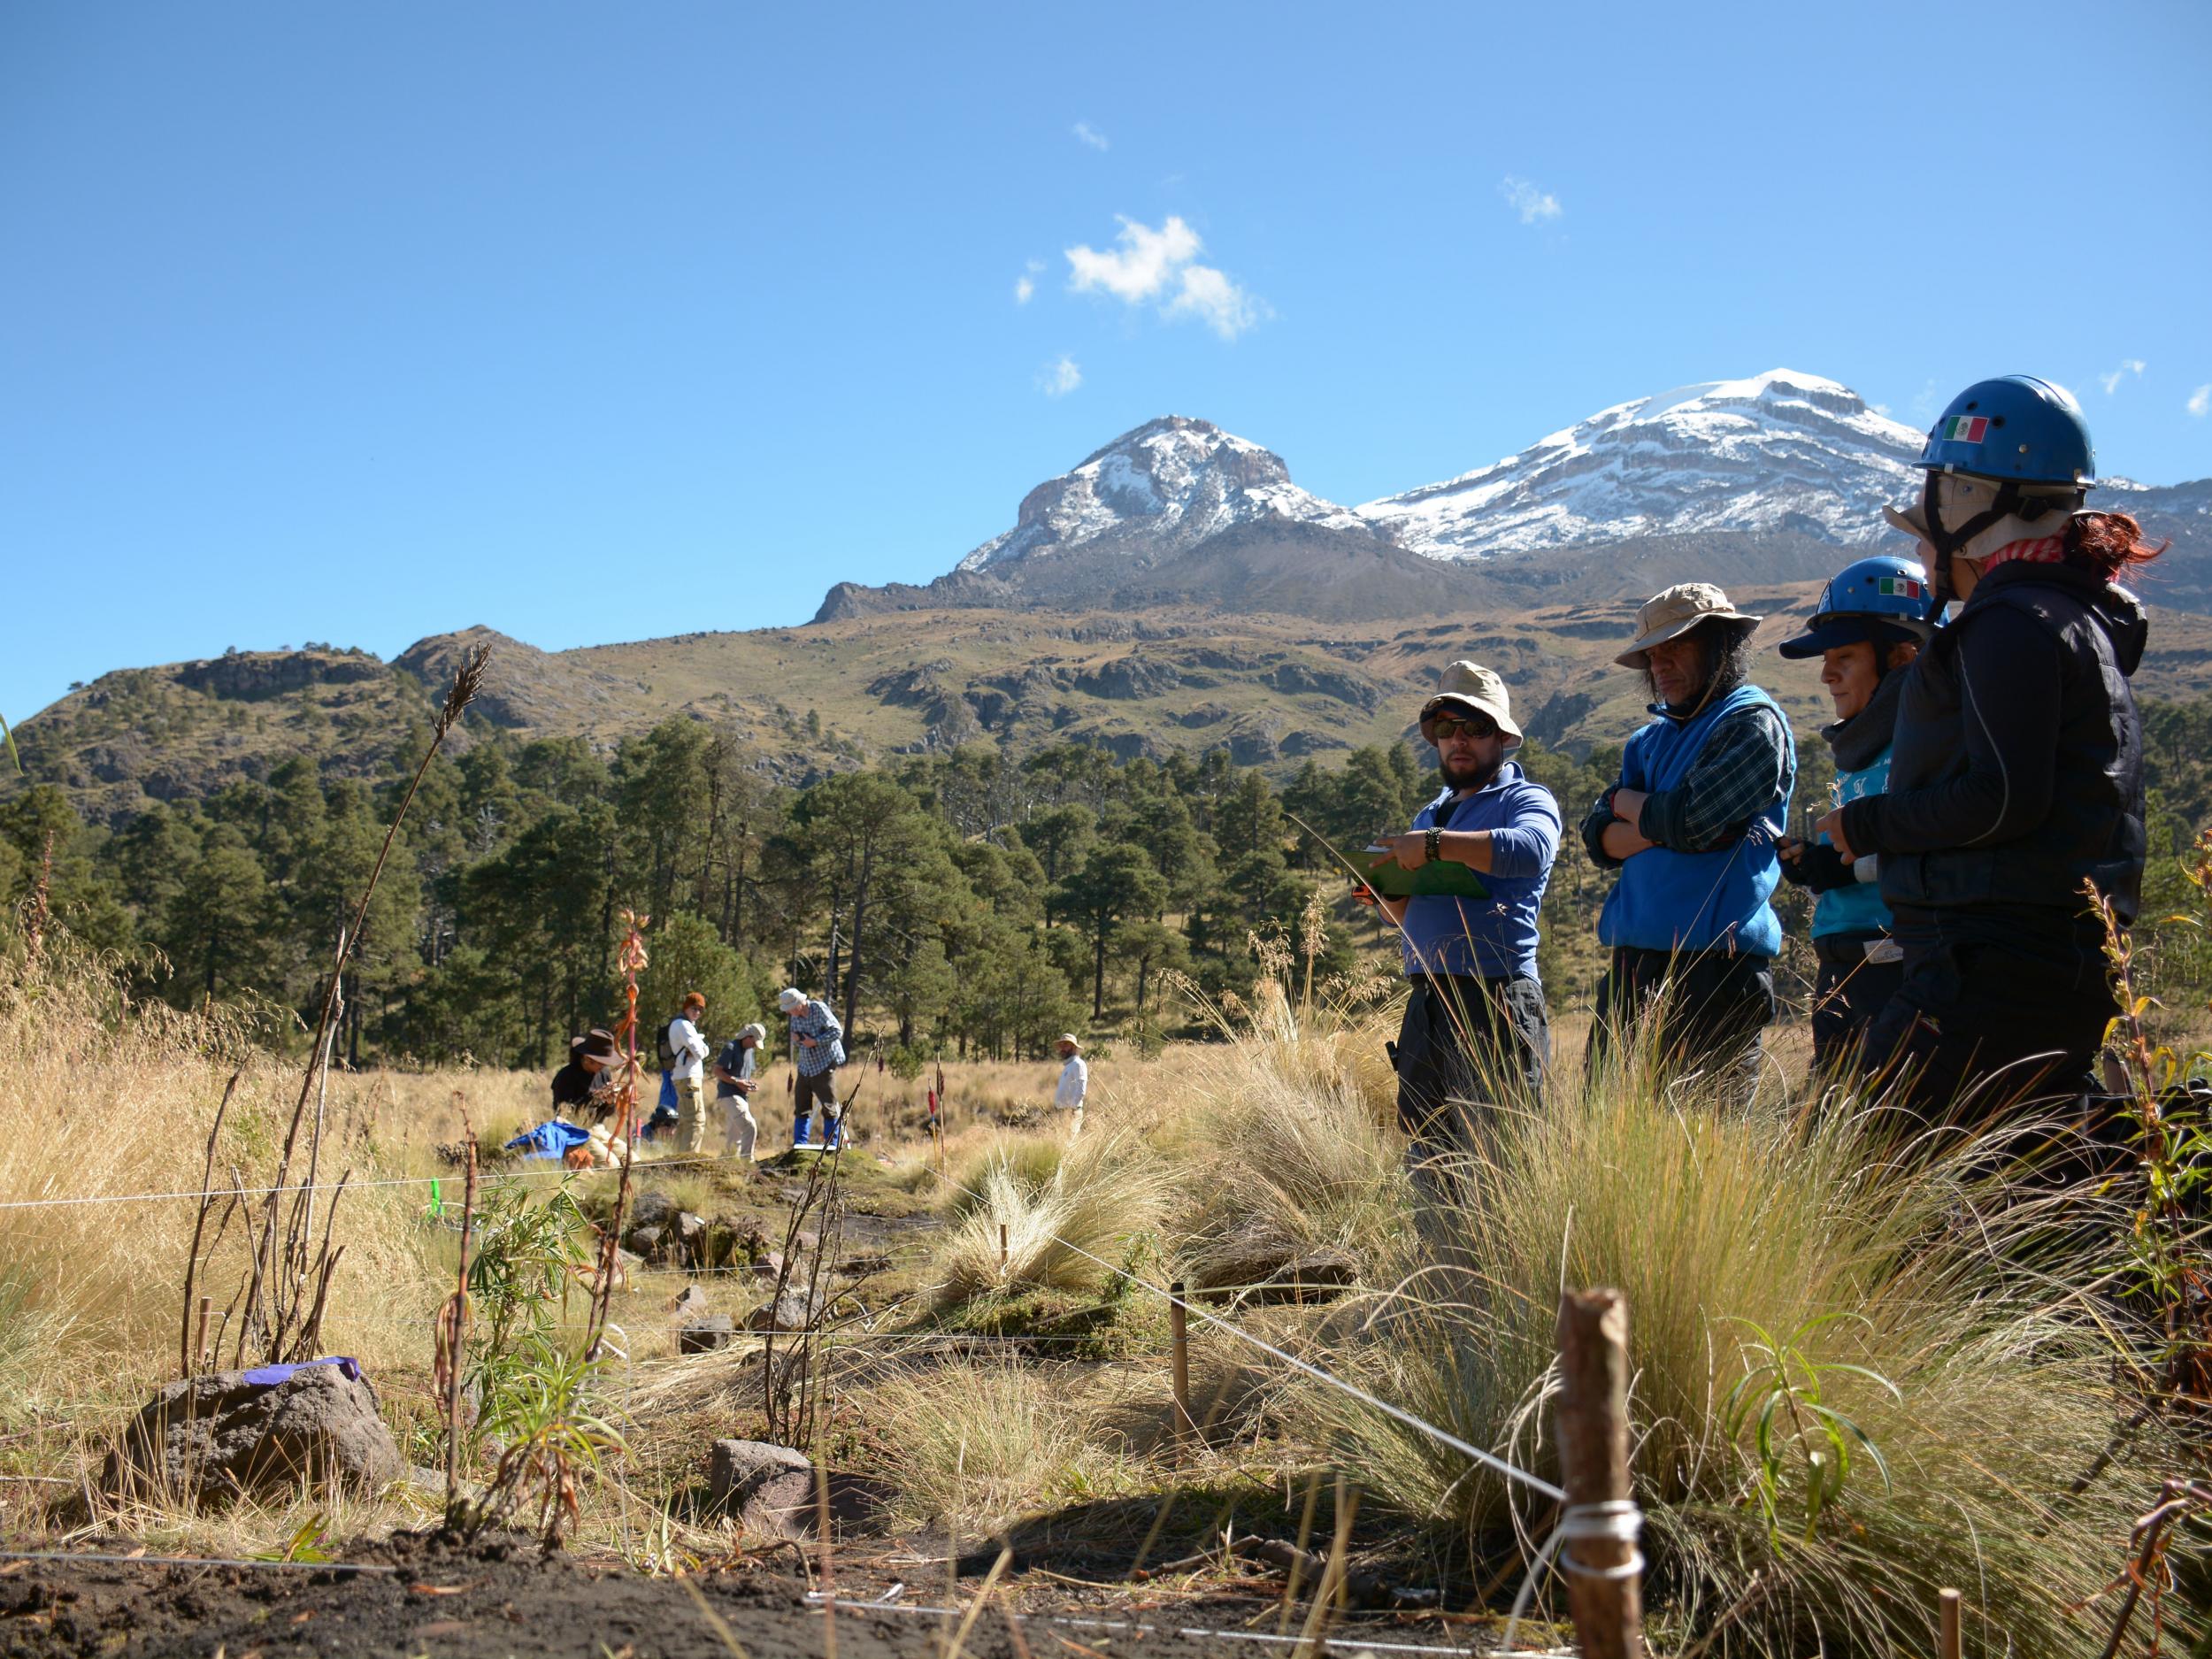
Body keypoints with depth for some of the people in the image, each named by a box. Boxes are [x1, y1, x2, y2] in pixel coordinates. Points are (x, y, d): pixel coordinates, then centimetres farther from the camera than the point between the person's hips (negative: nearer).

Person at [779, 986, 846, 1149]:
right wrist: (796, 1039, -6)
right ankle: (799, 1145, 12)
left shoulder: (819, 1009, -14)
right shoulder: (795, 1016, 7)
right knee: (801, 1107, 6)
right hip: (805, 1067, 7)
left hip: (824, 1066, -7)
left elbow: (837, 1031, -16)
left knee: (829, 1106, -5)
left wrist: (815, 1041, -21)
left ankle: (832, 1145, 2)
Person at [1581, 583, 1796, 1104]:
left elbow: (1686, 820, -14)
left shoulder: (1754, 724, -2)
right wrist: (1662, 825, -10)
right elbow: (1599, 839, 9)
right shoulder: (1649, 742, 21)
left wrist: (1626, 802, 6)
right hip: (1634, 966, 7)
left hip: (1715, 967, -7)